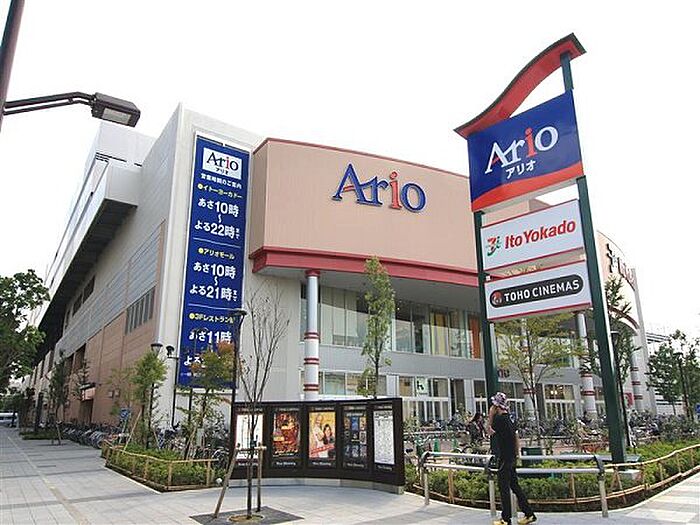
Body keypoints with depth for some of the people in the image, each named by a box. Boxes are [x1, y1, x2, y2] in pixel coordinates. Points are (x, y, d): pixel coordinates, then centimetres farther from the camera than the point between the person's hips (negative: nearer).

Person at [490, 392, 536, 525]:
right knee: (514, 485, 16)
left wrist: (491, 413, -5)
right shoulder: (509, 418, 9)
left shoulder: (499, 419, -18)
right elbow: (516, 437, 15)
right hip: (511, 457, 9)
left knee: (504, 488, -1)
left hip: (505, 458, -9)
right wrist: (517, 453, 22)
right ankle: (529, 514, 20)